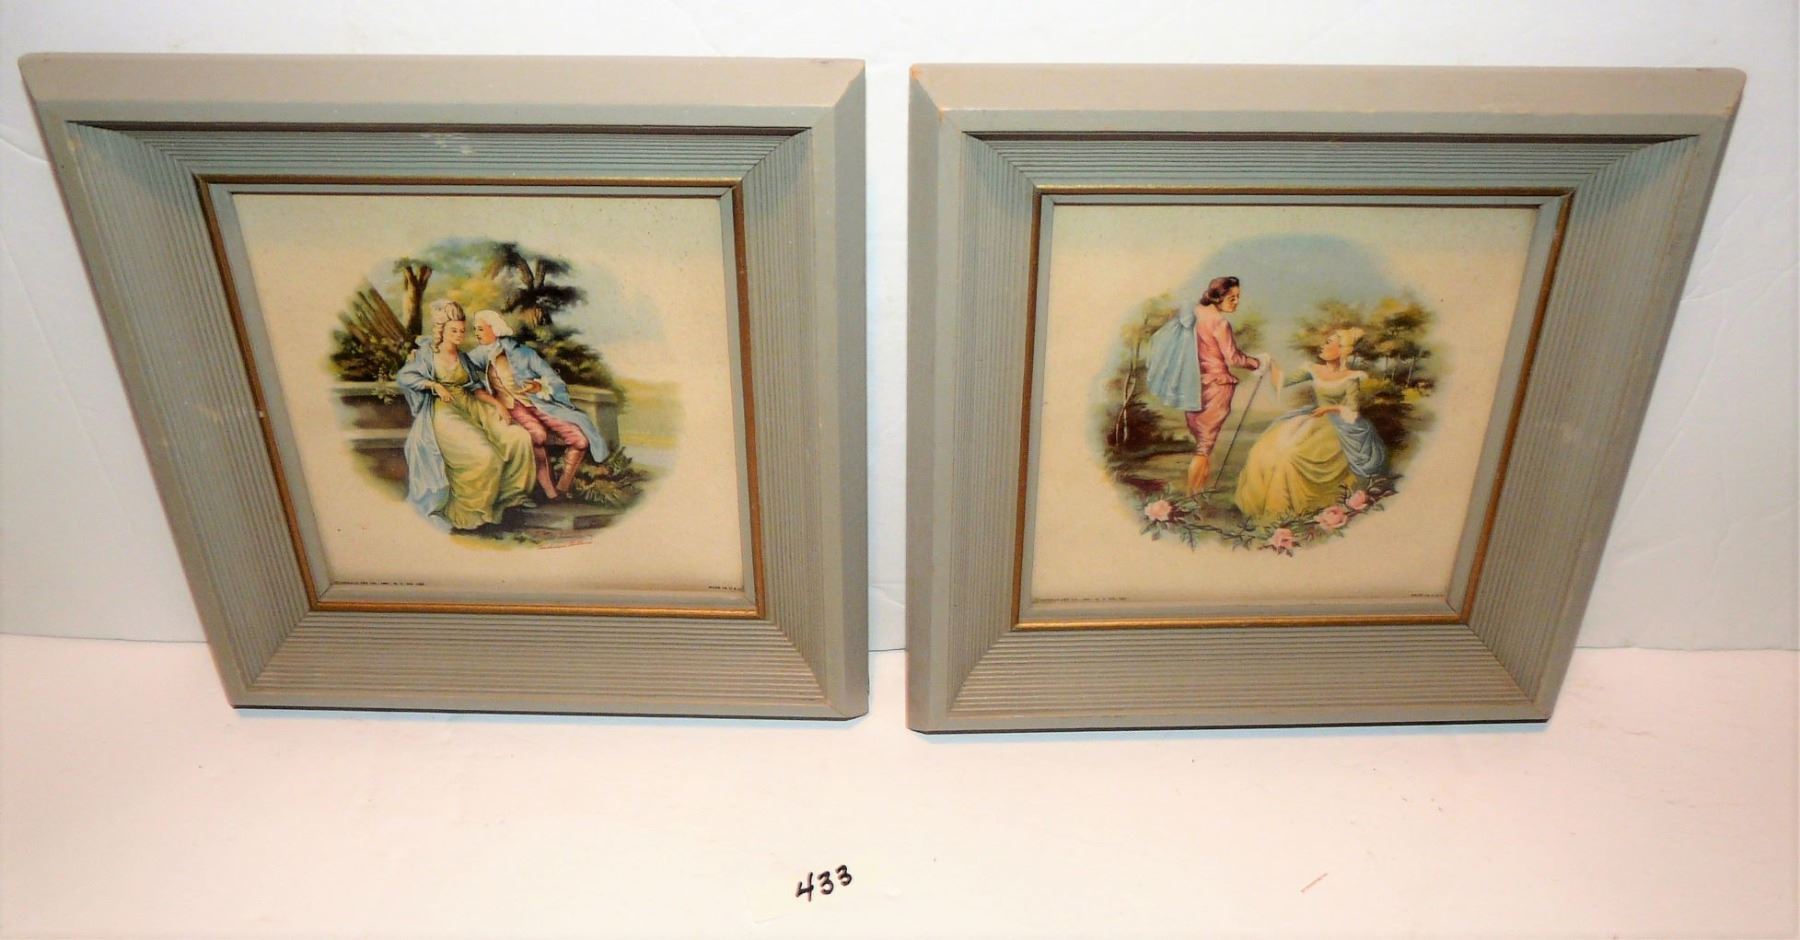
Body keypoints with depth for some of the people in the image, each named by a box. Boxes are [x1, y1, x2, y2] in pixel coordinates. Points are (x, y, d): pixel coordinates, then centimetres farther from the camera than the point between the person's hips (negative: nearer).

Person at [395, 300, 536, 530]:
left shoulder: (463, 357, 20)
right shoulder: (427, 353, 8)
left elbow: (476, 388, 13)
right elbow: (403, 377, -1)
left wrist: (497, 405, -4)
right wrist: (434, 385, -13)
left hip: (469, 406, 6)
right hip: (442, 411, -6)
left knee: (518, 438, -17)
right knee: (483, 454, -30)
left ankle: (508, 491, -7)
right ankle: (467, 509, -14)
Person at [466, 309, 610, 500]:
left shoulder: (522, 352, 0)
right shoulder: (481, 355, 8)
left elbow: (554, 380, -1)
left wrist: (539, 386, -18)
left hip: (539, 403, 1)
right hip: (512, 407, -1)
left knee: (581, 440, -17)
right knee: (538, 435, -36)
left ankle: (562, 489, 3)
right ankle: (549, 492, -26)